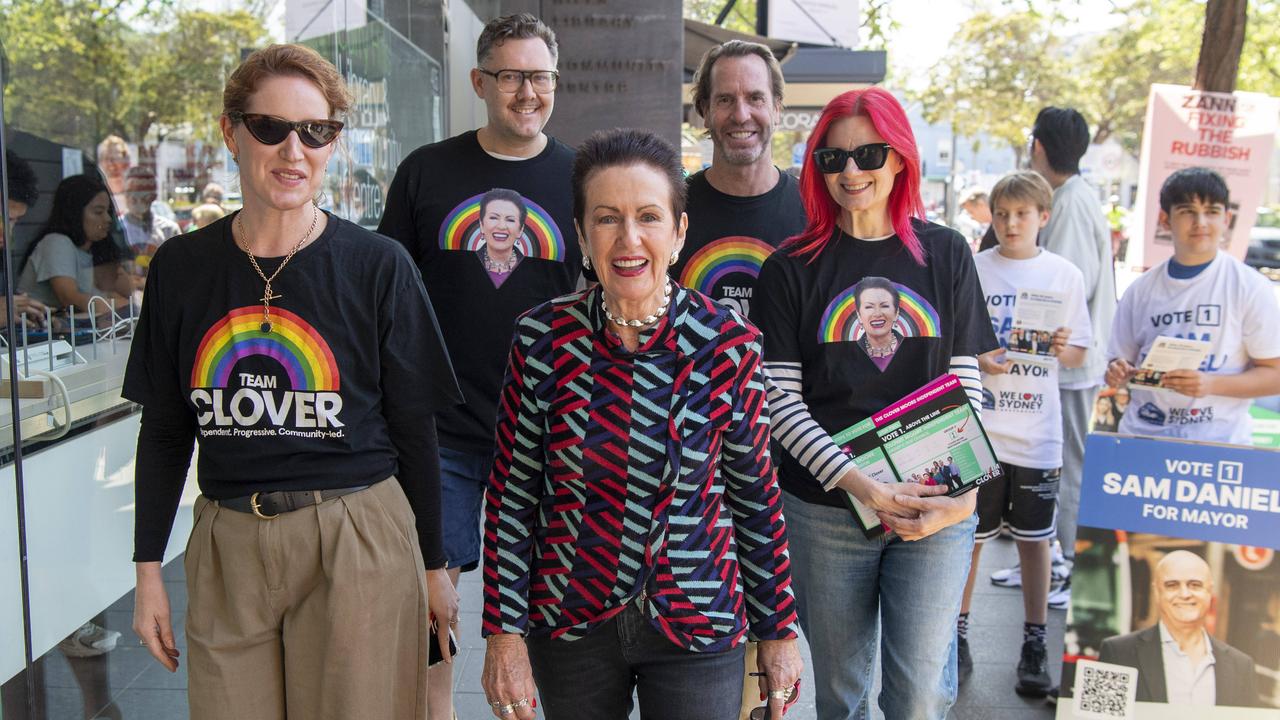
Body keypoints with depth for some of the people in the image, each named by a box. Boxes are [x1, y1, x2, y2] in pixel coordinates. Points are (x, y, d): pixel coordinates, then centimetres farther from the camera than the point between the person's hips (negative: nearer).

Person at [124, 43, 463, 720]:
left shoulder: (378, 266, -6)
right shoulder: (180, 266, 2)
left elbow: (413, 428, -1)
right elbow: (164, 430, 9)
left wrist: (434, 566, 4)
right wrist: (148, 568, 9)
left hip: (358, 546, -2)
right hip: (227, 547, 3)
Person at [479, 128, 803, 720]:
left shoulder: (729, 345, -10)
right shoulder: (541, 339, -9)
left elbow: (756, 494, -1)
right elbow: (511, 494, -2)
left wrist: (778, 628, 4)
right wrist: (503, 632, -4)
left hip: (697, 627, -1)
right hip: (568, 624, 1)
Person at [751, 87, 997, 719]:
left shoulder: (945, 254, 6)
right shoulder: (791, 268, 0)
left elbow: (966, 384, 5)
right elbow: (780, 402, -5)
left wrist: (965, 493, -9)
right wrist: (864, 487, -16)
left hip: (937, 508, 1)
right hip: (824, 509, 0)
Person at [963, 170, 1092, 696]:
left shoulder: (1065, 275, 3)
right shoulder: (971, 269, 0)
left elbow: (1078, 355, 8)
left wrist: (1062, 348, -14)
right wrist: (976, 360, -17)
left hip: (1037, 431, 1)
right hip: (977, 428, -1)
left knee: (1034, 538, 9)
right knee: (969, 536, 7)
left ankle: (1035, 643, 21)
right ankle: (958, 634, 22)